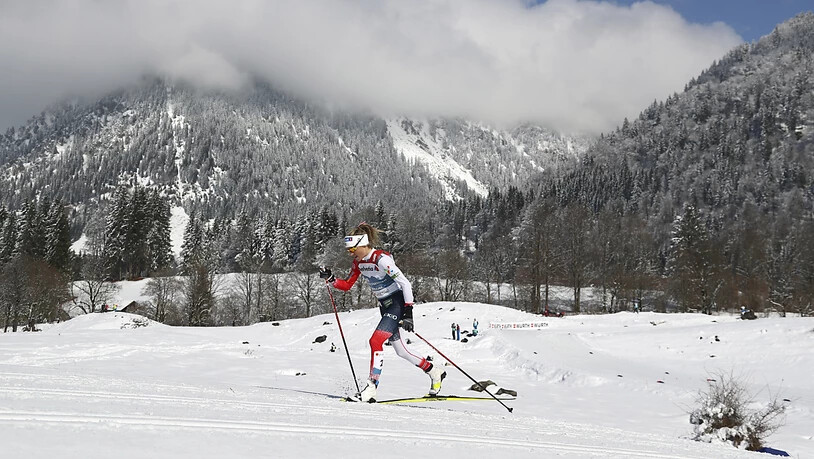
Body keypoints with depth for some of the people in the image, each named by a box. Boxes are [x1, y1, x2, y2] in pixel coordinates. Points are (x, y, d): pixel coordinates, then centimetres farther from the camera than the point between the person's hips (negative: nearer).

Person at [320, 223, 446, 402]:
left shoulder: (381, 259, -23)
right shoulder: (359, 262, 2)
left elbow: (405, 284, -24)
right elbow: (347, 285, 13)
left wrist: (408, 312, -28)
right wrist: (330, 279, -6)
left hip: (399, 302, -9)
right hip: (385, 305, 9)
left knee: (375, 340, -21)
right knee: (400, 350, 12)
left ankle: (371, 387, -18)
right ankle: (434, 372, 31)